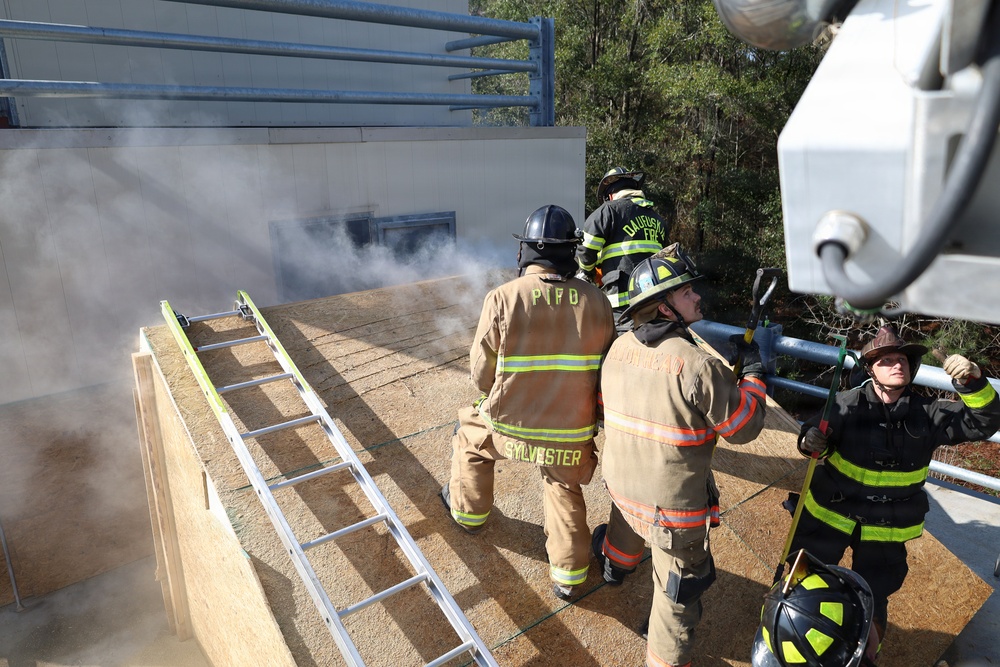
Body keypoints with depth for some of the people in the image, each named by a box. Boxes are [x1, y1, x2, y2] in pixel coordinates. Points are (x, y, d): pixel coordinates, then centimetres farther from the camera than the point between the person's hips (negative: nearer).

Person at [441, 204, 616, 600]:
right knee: (565, 489, 29)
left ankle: (469, 511, 49)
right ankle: (569, 573, 34)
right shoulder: (597, 302, -9)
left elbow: (481, 374, -8)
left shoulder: (502, 298, -17)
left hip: (509, 427, -1)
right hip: (573, 435, 2)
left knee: (469, 435, 30)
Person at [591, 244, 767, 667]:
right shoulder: (698, 366, -29)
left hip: (621, 485, 7)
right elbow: (744, 428, -16)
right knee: (678, 592, 14)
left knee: (625, 528, 38)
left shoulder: (618, 349, -9)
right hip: (674, 507, -7)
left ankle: (613, 567, 69)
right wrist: (752, 370, -3)